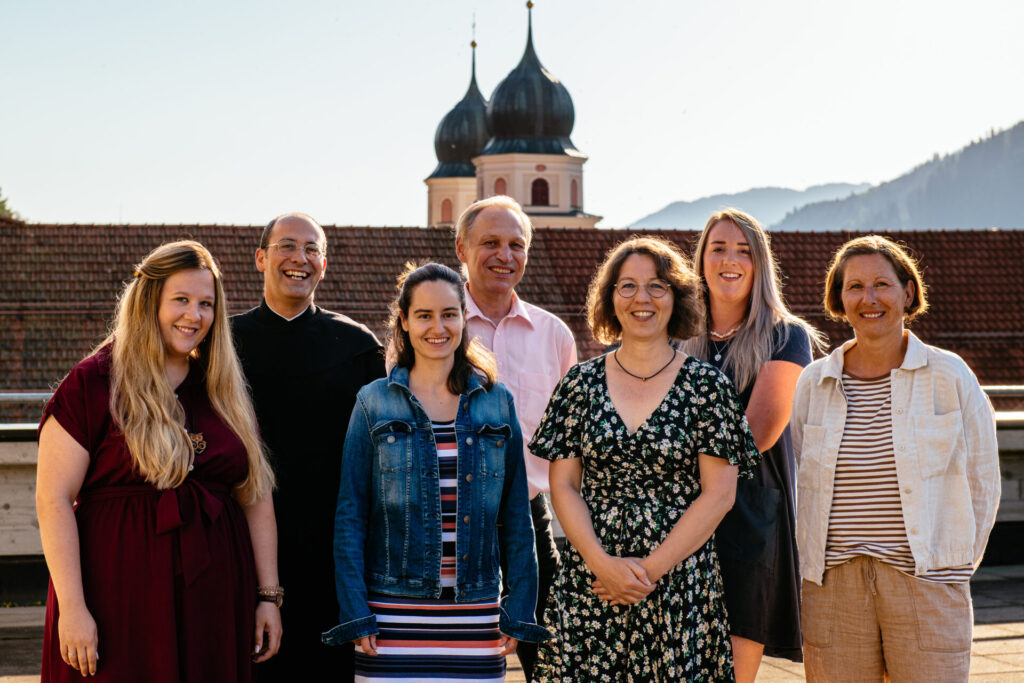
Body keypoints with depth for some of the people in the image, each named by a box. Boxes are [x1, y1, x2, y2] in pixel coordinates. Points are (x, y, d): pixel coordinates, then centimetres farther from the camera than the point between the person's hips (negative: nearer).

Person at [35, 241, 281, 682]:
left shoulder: (223, 391, 12)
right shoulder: (92, 384, -3)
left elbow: (256, 500, 12)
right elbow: (53, 500, -9)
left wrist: (268, 596, 6)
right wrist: (72, 608, -15)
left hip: (214, 605, 4)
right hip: (122, 605, -4)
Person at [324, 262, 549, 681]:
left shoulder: (497, 403, 8)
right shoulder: (374, 404, 3)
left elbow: (516, 516, 9)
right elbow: (350, 516, 2)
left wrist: (519, 612, 4)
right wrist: (355, 615, -5)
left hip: (475, 614, 2)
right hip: (395, 614, -2)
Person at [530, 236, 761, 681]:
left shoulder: (706, 386, 1)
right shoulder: (582, 382, 7)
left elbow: (719, 494, -4)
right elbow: (563, 485, 5)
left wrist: (652, 568, -11)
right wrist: (603, 563, -9)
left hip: (680, 588, -1)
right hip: (590, 583, 2)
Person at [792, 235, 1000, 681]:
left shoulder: (950, 375, 2)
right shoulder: (813, 383, 8)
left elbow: (981, 481, 7)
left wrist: (955, 568, 6)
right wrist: (813, 563, 8)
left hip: (926, 584, -2)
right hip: (833, 587, 2)